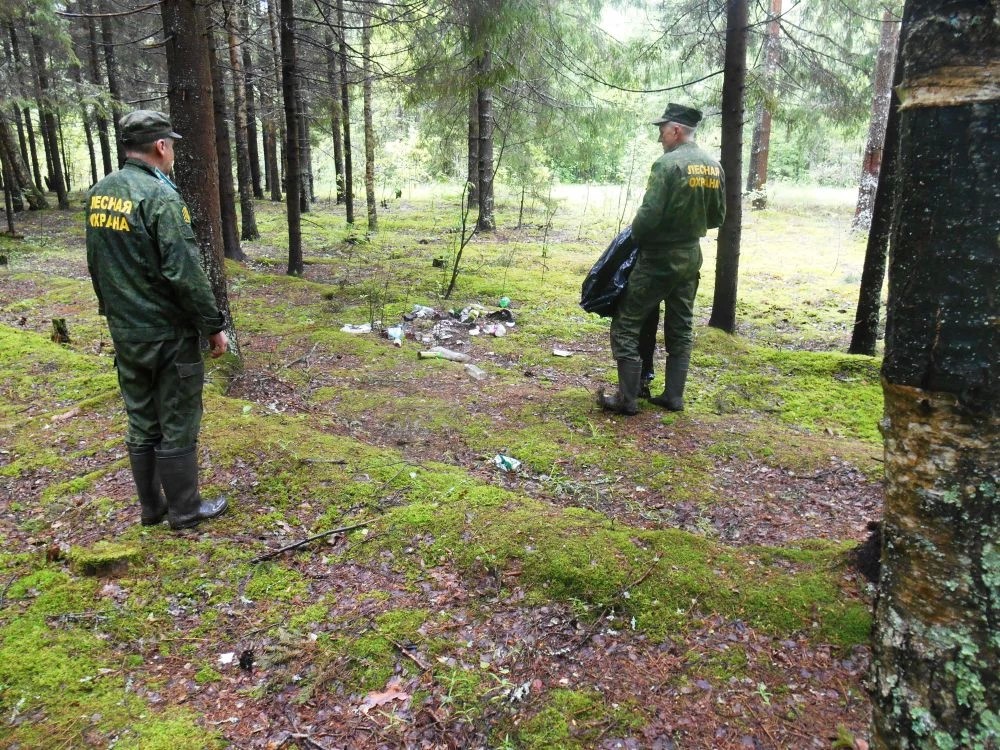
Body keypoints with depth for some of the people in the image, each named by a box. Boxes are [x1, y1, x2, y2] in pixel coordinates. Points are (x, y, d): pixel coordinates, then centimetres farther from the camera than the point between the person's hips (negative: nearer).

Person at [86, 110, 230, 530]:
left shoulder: (99, 194, 7)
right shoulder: (160, 195, -18)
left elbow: (96, 265, 15)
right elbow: (185, 273, -22)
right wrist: (214, 326, -13)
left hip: (124, 334, 8)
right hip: (168, 335, -7)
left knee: (141, 422, 16)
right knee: (177, 425, 5)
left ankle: (151, 507, 28)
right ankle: (185, 511, 17)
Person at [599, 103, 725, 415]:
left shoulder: (668, 164, -17)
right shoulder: (714, 166, 6)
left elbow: (649, 214, -21)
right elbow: (717, 217, 12)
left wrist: (635, 235, -3)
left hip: (659, 259, -7)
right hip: (691, 258, 8)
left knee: (626, 325, 1)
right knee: (681, 328, 15)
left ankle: (627, 398, 2)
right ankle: (673, 396, 19)